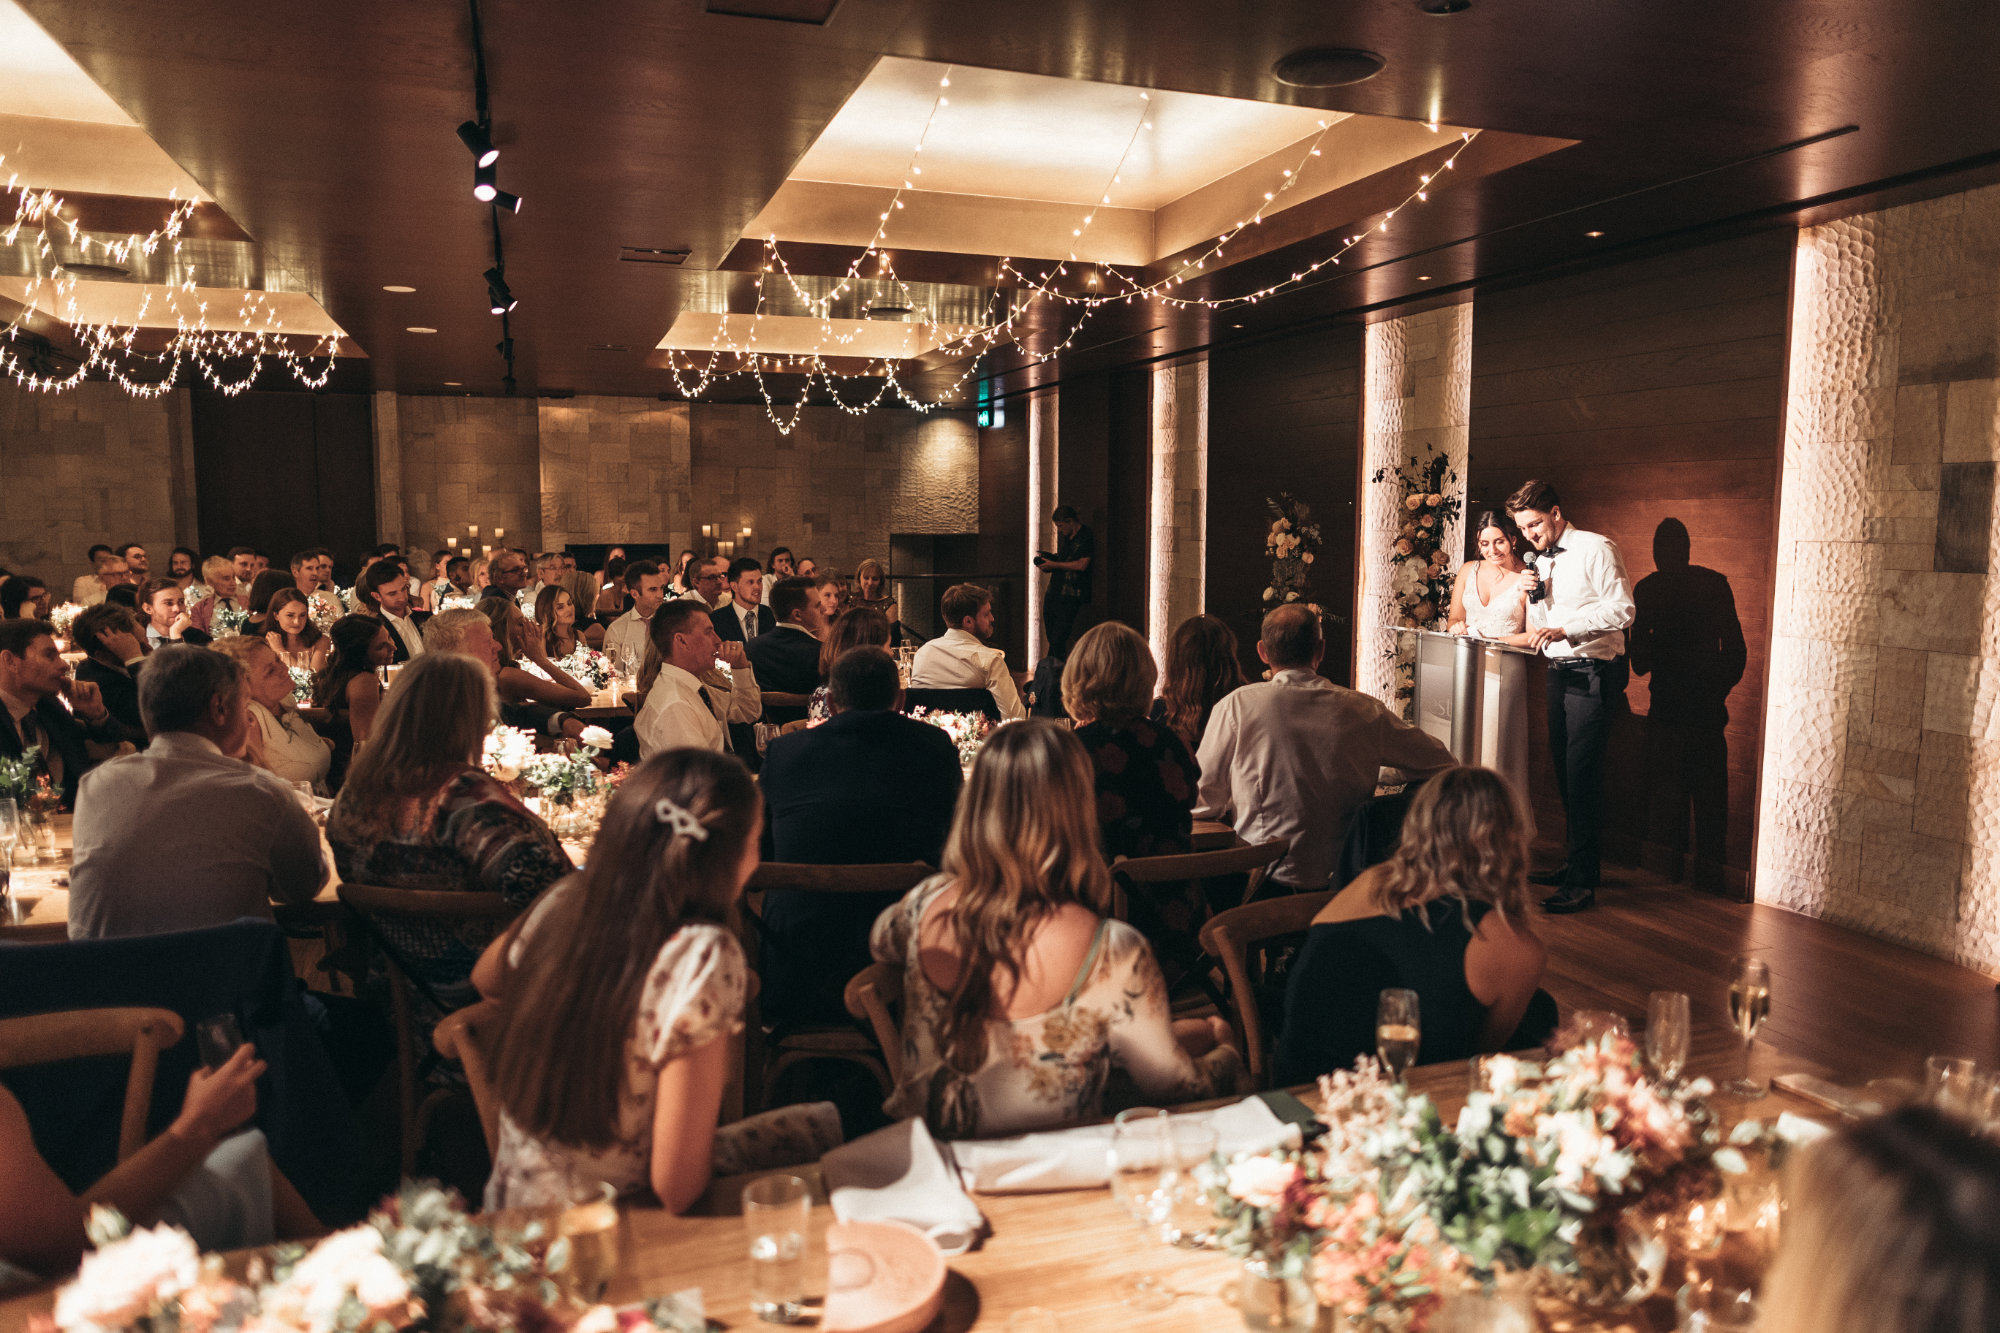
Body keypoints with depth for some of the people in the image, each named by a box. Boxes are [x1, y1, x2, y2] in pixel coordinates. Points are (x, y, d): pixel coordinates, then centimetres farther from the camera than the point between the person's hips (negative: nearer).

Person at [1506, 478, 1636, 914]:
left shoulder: (1596, 549, -8)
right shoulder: (1542, 561, 15)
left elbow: (1621, 610, -16)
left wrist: (1564, 629, -23)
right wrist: (1535, 596, -1)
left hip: (1592, 674, -8)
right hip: (1559, 673, 8)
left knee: (1583, 774, -11)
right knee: (1564, 770, 12)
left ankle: (1583, 882, -8)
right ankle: (1575, 863, 23)